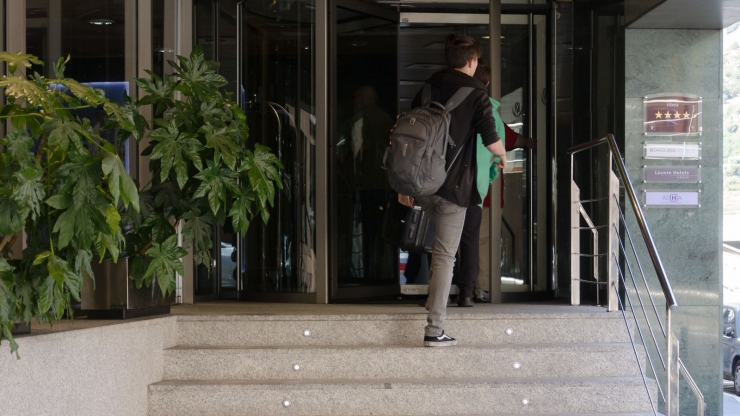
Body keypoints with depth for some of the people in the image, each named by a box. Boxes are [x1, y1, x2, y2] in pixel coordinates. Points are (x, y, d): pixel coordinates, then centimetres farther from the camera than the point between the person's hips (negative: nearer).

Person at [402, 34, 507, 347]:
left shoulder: (429, 86, 10)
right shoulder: (475, 90, -5)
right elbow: (491, 141, -11)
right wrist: (502, 155, 13)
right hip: (453, 185, -5)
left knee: (440, 247, 27)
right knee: (445, 256, -2)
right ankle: (434, 330, -2)